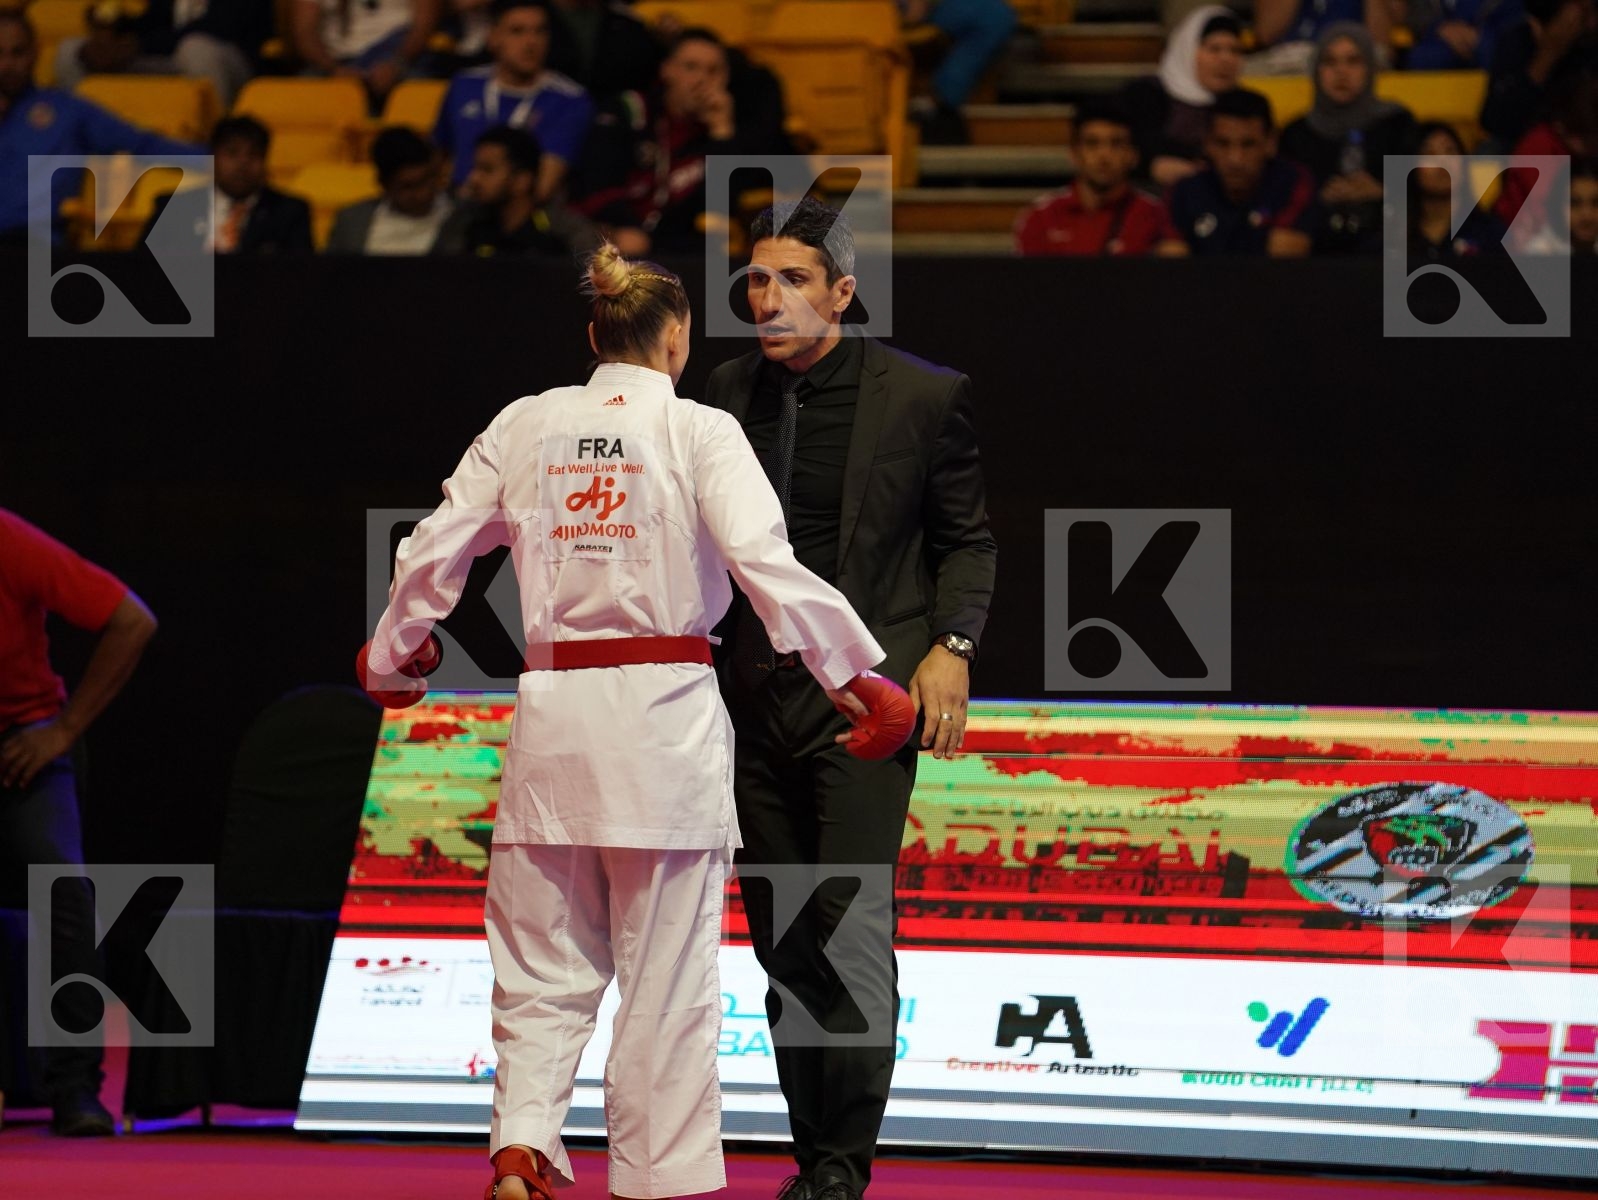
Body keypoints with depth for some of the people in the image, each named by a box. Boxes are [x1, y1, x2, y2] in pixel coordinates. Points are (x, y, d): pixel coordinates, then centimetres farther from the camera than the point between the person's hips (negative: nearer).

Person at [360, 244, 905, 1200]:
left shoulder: (525, 426, 6)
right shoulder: (700, 432, -5)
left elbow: (433, 553, 11)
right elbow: (769, 567, -15)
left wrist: (390, 656, 28)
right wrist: (853, 670, -10)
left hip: (554, 708, 3)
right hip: (664, 716, -3)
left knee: (545, 961, 12)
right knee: (668, 970, 6)